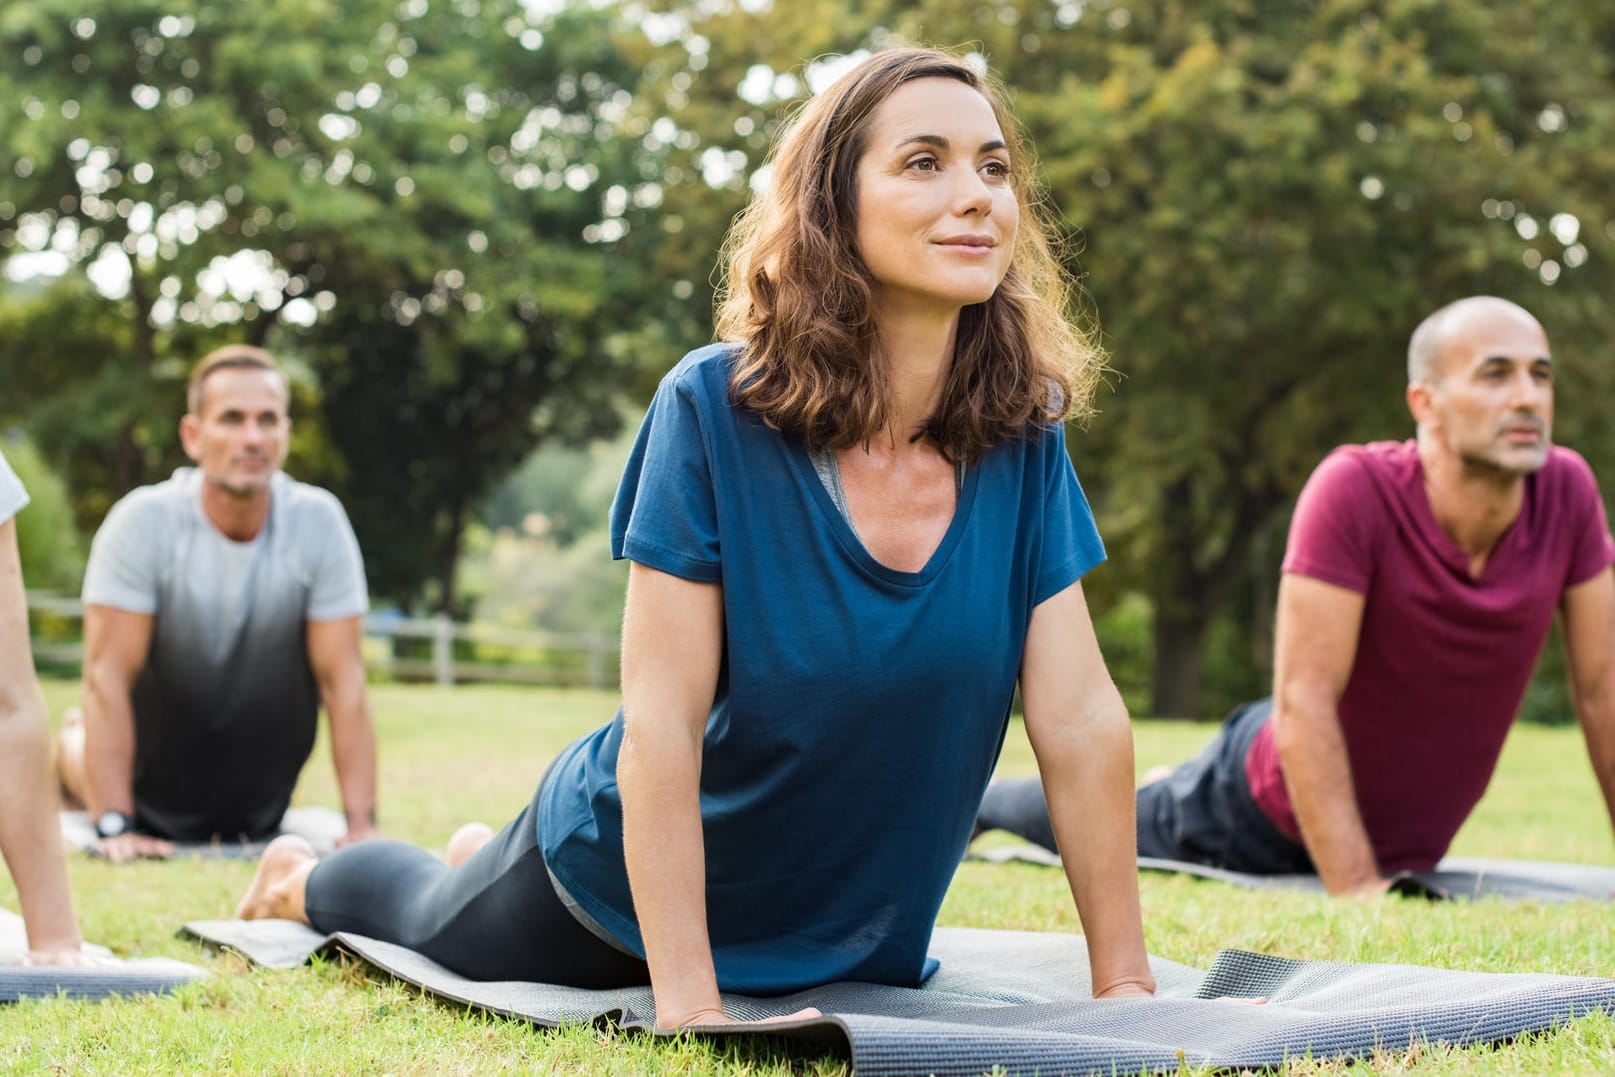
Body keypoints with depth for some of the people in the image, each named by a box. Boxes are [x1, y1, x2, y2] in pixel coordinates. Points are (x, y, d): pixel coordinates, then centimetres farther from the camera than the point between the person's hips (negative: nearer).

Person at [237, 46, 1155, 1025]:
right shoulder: (716, 409, -28)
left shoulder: (1022, 437, -17)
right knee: (432, 927, 22)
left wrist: (1125, 985, -19)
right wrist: (688, 1002, -33)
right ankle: (303, 877, 58)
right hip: (626, 892, -4)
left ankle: (486, 857, 59)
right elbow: (661, 722, -29)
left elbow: (1082, 720, -17)